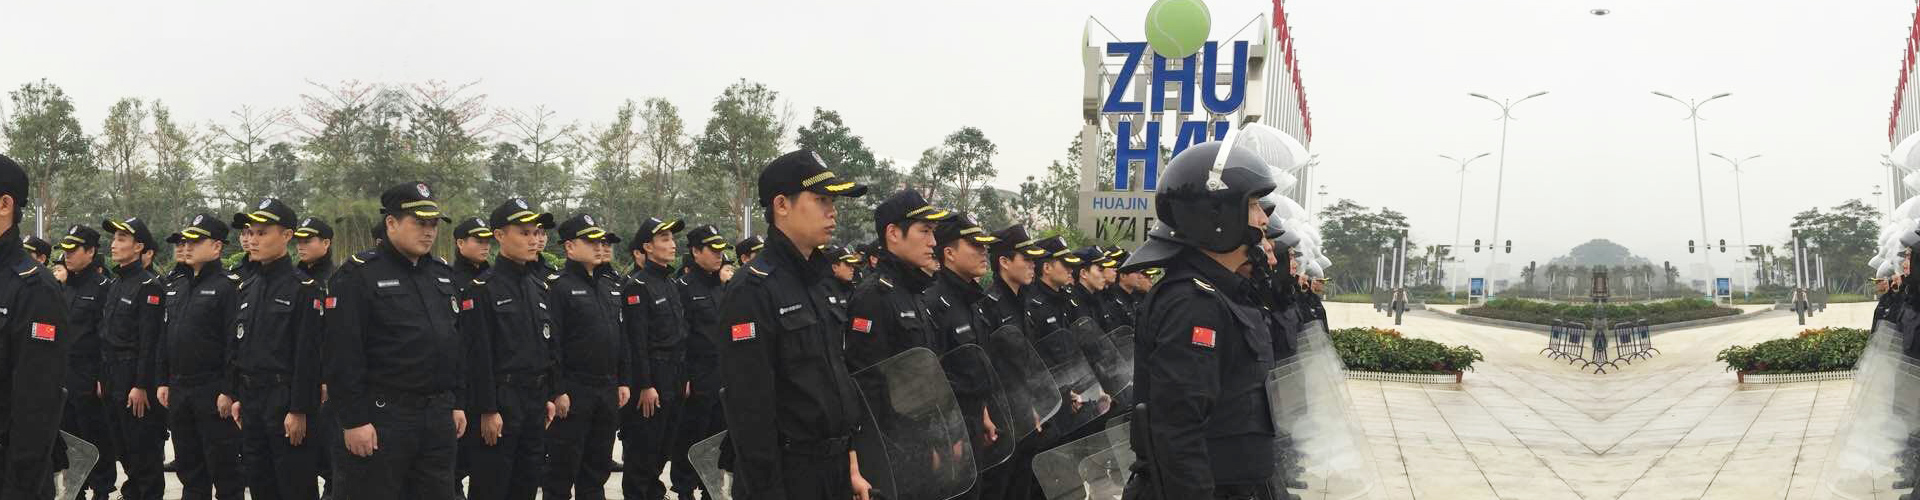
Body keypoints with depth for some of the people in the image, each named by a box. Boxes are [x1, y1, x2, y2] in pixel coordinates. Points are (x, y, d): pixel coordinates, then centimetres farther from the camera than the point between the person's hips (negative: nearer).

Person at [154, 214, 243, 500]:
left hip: (214, 393, -7)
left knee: (223, 468, -2)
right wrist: (163, 381, 12)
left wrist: (229, 391, -19)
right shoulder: (176, 285, 14)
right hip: (179, 389, 7)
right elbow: (165, 337, 18)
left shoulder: (227, 286, -10)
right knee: (188, 466, 14)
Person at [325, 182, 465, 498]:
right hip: (382, 418, -7)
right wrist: (354, 421, -17)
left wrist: (456, 402, 14)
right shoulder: (358, 276, -9)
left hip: (439, 416, 7)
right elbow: (343, 355, -14)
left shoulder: (442, 274, 13)